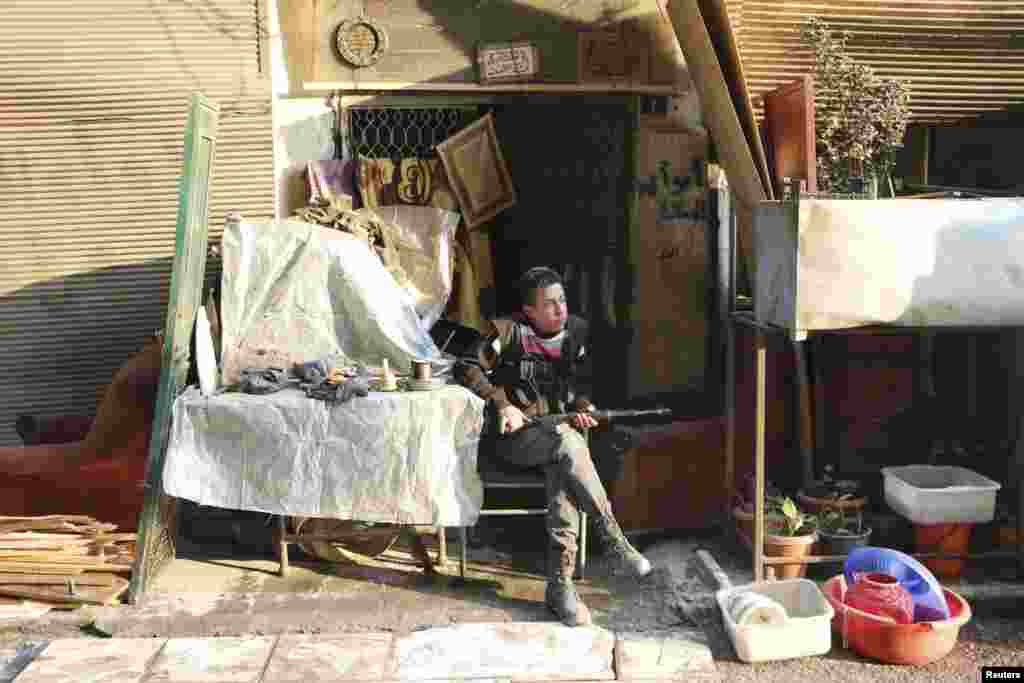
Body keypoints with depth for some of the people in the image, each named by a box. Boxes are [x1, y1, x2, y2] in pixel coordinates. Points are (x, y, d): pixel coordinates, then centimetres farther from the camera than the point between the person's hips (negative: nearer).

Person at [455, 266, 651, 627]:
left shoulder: (575, 333, 9)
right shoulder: (508, 332, -5)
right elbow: (466, 367, -8)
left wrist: (582, 408, -1)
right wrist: (503, 405, -18)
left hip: (555, 429, 4)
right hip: (512, 435, -3)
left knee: (563, 472, -32)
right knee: (567, 442, -35)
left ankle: (560, 585, -32)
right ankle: (613, 538, -26)